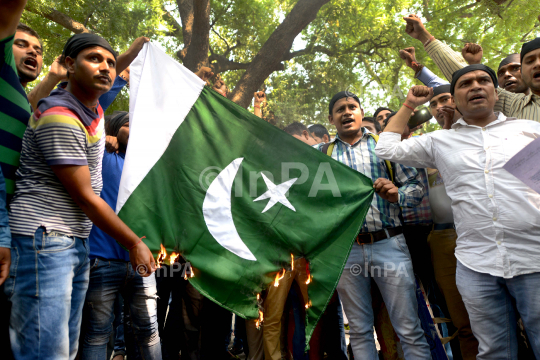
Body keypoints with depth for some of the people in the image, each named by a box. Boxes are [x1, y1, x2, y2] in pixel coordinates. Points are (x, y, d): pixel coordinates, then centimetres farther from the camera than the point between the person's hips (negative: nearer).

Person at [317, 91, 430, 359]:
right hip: (345, 250, 2)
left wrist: (396, 194, -15)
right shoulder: (321, 153, 12)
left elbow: (416, 187, 4)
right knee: (359, 331, 13)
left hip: (389, 245, -1)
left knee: (410, 330, 3)